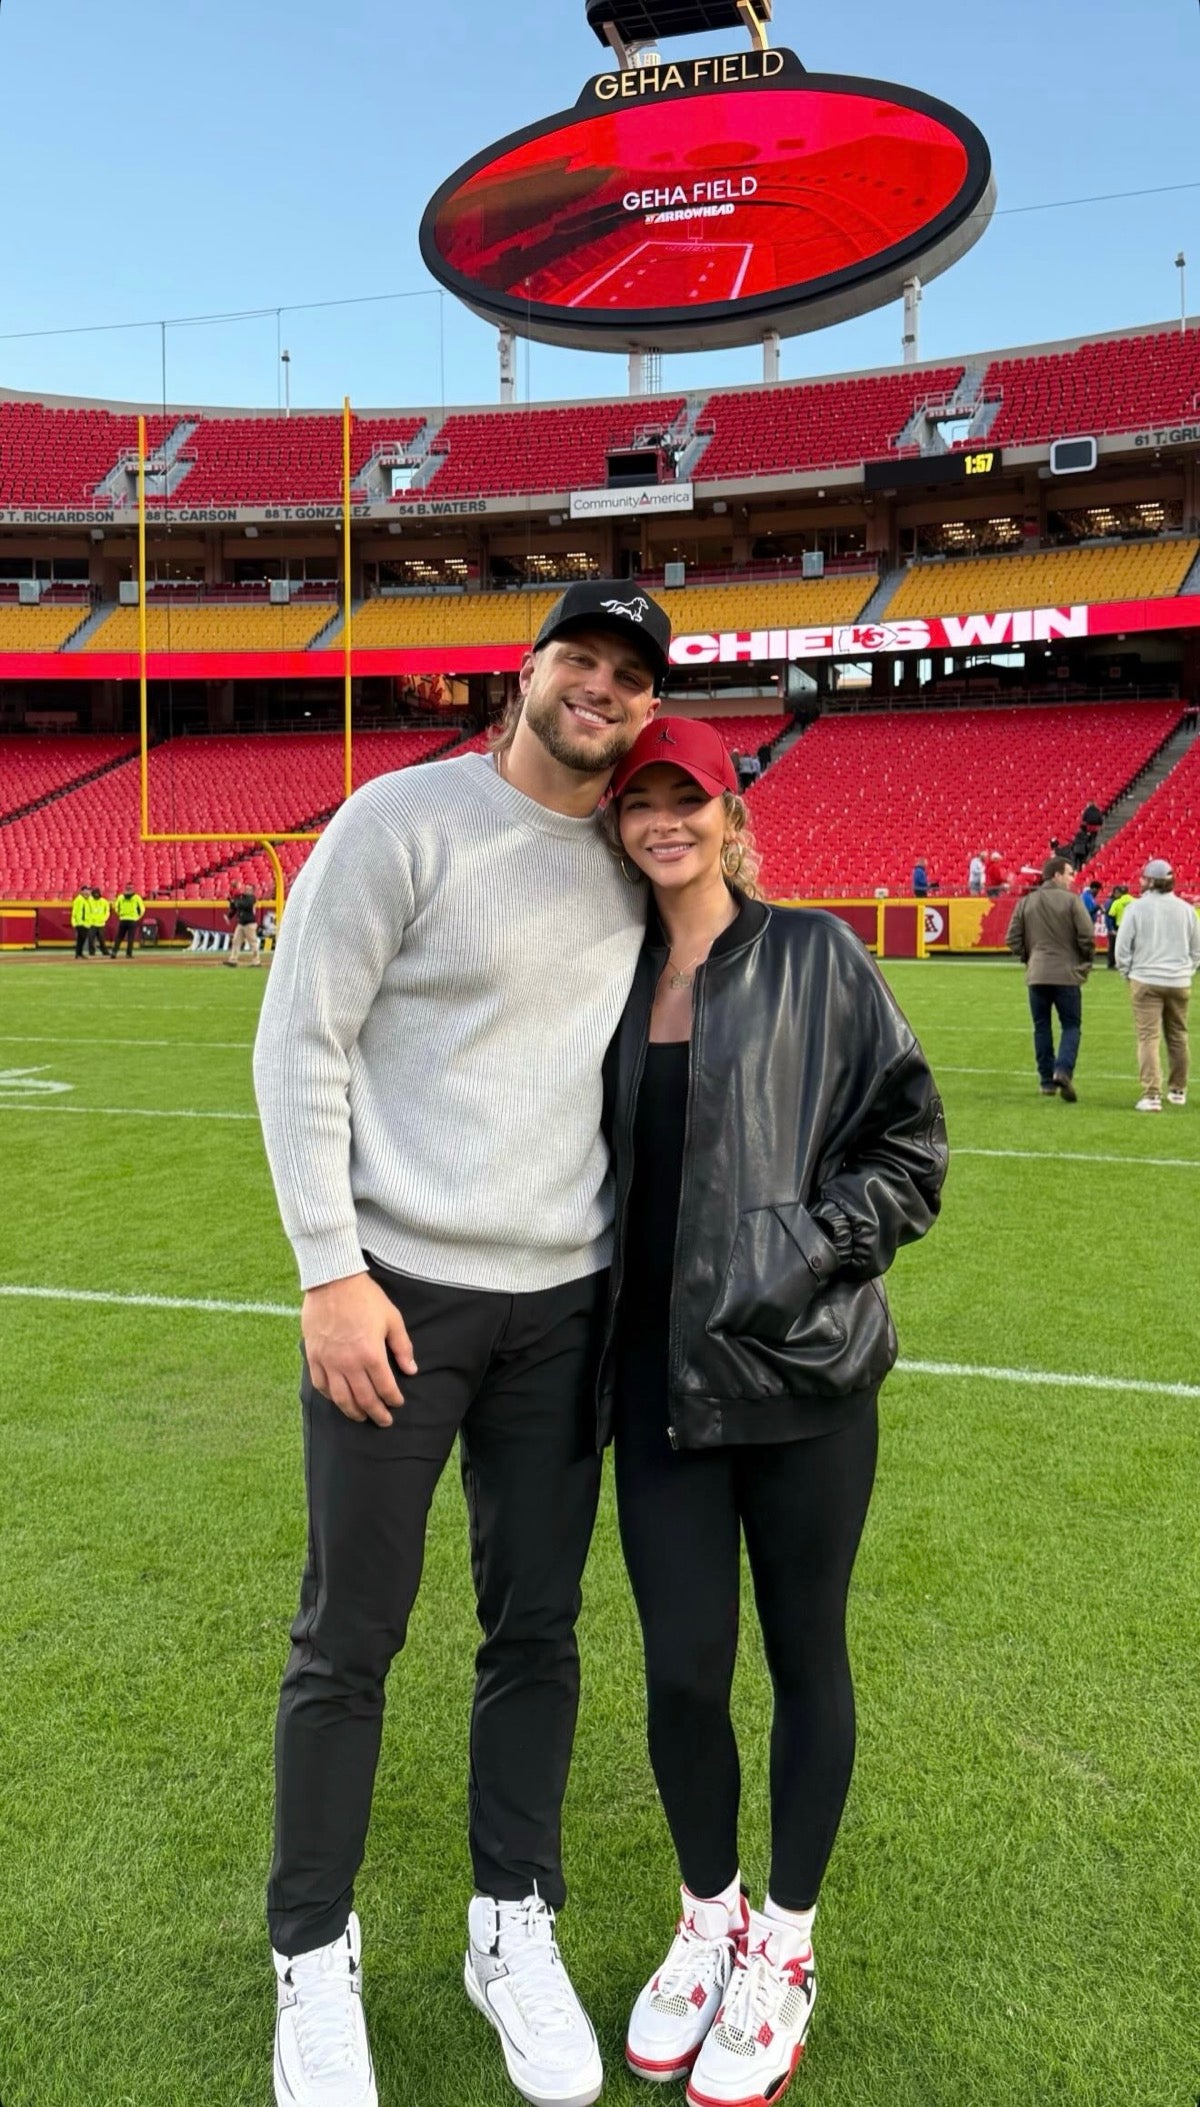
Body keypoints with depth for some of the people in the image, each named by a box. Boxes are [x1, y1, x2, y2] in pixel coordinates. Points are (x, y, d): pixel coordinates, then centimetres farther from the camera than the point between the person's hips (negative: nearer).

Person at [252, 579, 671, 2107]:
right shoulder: (406, 818, -8)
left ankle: (514, 1931, 34)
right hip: (396, 1292, -5)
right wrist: (330, 1271, -14)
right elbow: (299, 1043, -10)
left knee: (537, 1626, 14)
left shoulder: (633, 868, 9)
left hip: (566, 1307, 5)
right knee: (349, 1637, 6)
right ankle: (313, 1960, 28)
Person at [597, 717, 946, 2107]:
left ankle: (783, 1948, 34)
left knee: (805, 1659, 12)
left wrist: (803, 1250, -15)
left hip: (804, 1376, -3)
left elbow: (910, 1145, -4)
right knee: (681, 1671, 8)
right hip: (661, 1378, 3)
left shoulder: (815, 958, -3)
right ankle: (708, 1921, 36)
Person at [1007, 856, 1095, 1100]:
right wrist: (1086, 963, 6)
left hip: (1036, 974, 3)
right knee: (1071, 1025, 5)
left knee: (1041, 1027, 11)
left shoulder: (1025, 902, 5)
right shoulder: (1072, 901, -6)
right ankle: (1063, 1070, -16)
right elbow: (1087, 937, -10)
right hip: (1067, 973, -3)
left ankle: (1047, 1081, 12)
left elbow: (1013, 939, 4)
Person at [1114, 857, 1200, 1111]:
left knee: (1148, 1037, -4)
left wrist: (1128, 973, 8)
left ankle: (1151, 1095, -14)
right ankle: (1178, 1091, 27)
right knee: (1177, 1037, 16)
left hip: (1146, 980, -4)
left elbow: (1122, 947, -6)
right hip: (1180, 982, 4)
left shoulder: (1136, 907, -8)